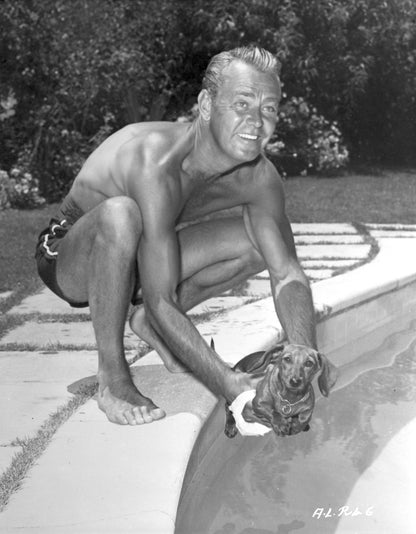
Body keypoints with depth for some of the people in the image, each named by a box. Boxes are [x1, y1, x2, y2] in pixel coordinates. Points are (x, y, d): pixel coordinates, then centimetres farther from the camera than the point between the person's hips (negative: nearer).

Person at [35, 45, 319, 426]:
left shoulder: (259, 177, -15)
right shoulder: (157, 161, -37)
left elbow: (288, 274, -13)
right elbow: (159, 301, -39)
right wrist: (227, 384, -43)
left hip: (133, 257, 6)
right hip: (70, 261, -6)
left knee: (261, 243, -5)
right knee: (120, 213, -40)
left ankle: (151, 323, 5)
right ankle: (112, 377, -22)